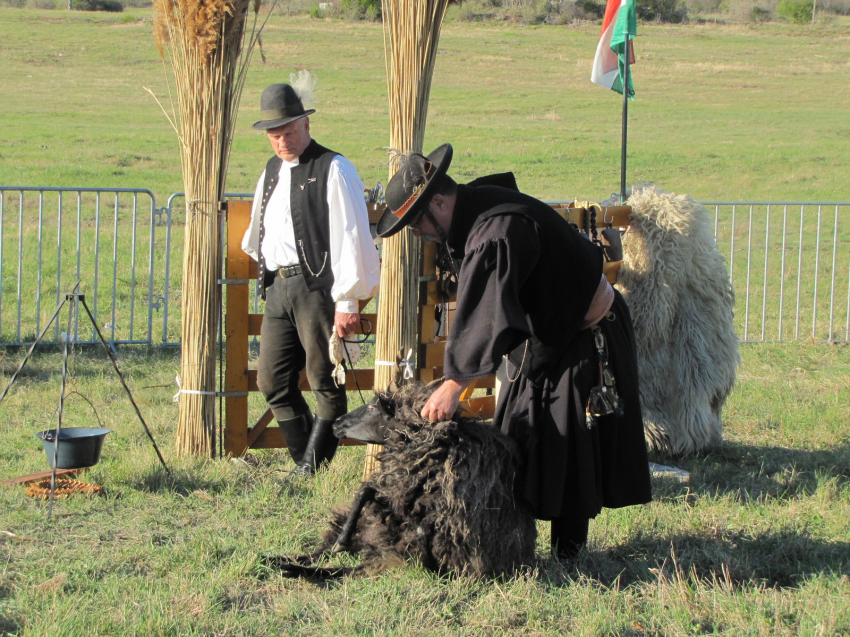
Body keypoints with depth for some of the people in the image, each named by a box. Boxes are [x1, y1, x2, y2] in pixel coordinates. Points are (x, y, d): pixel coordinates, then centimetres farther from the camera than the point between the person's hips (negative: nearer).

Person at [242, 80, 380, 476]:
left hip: (317, 288, -8)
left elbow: (350, 238, -10)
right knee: (273, 382, 6)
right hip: (277, 288, 8)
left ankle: (313, 468, 5)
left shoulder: (333, 170, -5)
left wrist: (347, 301, -15)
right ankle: (305, 464, 16)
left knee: (325, 383, -2)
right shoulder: (271, 172, 18)